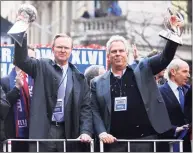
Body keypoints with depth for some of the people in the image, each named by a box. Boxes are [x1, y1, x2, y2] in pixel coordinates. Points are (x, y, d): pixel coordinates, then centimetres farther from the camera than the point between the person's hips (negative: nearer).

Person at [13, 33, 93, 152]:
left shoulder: (79, 78, 11)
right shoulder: (42, 67, 7)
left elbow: (85, 107, 7)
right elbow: (21, 60, -9)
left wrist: (86, 132, -6)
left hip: (68, 133, 2)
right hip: (43, 132, -2)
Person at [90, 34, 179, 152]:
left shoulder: (143, 70, 8)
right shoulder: (98, 83, 10)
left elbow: (165, 57, -1)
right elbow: (95, 111, 7)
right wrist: (102, 132, -8)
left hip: (144, 139, -1)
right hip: (114, 142, 1)